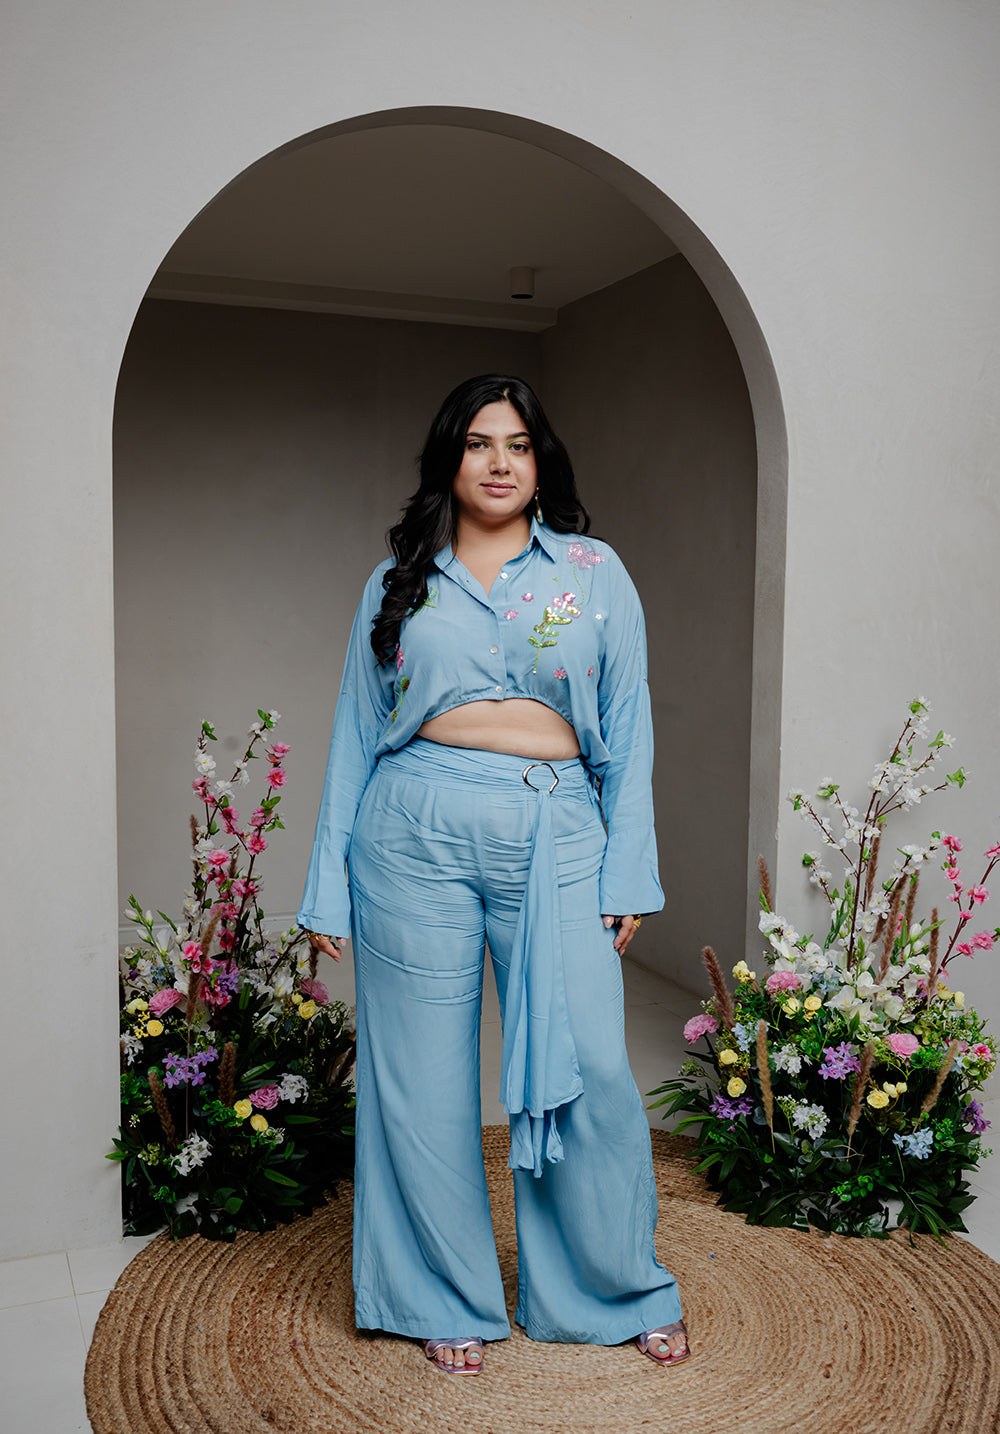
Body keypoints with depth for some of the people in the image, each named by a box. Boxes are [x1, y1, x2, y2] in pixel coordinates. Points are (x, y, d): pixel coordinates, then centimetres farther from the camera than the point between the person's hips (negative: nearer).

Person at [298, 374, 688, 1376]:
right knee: (425, 1077, 6)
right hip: (415, 834, 1)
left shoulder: (595, 572, 10)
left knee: (590, 1070, 0)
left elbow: (627, 729, 8)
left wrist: (628, 872, 1)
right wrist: (330, 887, 6)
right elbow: (355, 732, 11)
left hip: (554, 838, 0)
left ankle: (623, 1291, 23)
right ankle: (452, 1302, 26)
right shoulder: (397, 580, 11)